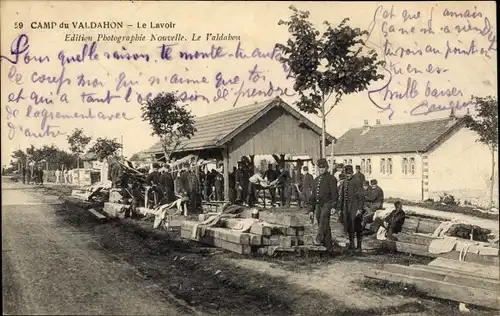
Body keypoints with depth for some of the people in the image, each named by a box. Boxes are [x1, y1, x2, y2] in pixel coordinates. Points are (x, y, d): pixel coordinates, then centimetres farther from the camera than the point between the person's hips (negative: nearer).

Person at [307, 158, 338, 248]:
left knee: (323, 218, -30)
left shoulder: (331, 178, 1)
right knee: (323, 224, 7)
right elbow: (313, 196, 22)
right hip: (318, 205, 7)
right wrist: (311, 210, 18)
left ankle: (318, 240, -41)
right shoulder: (316, 180, 20)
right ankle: (327, 245, 13)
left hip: (327, 203, -7)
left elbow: (334, 193, -6)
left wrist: (333, 206, -17)